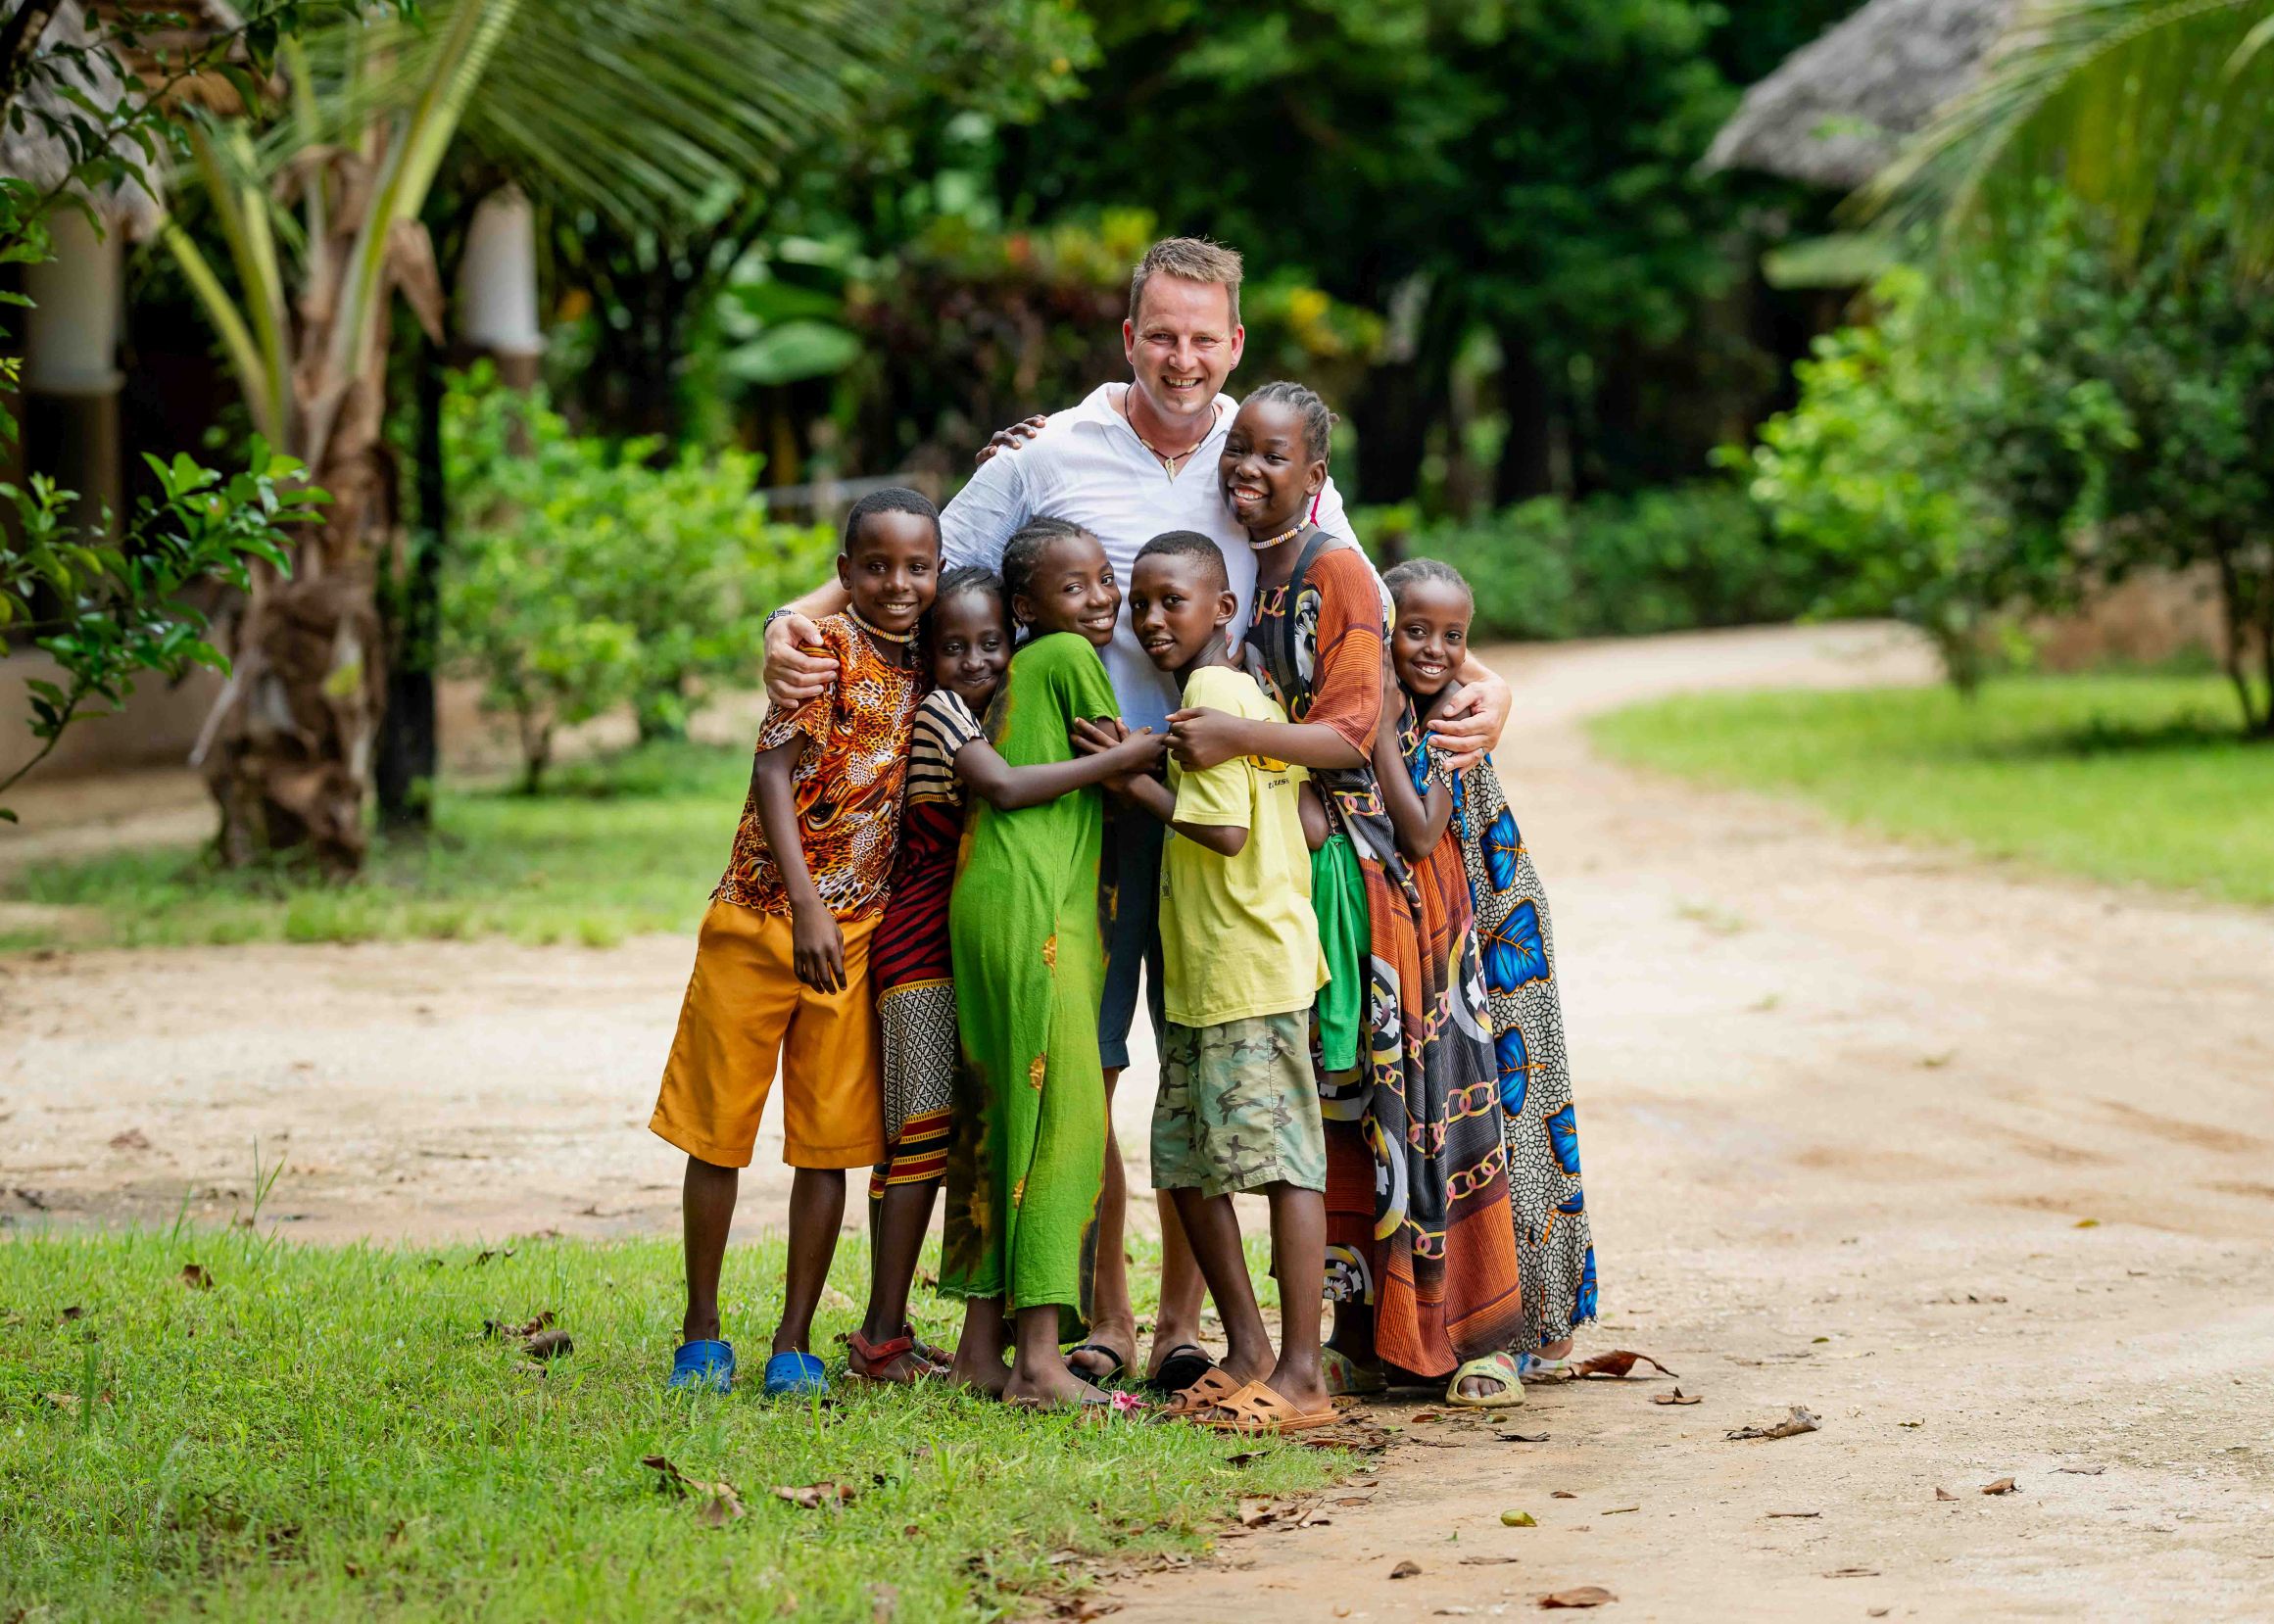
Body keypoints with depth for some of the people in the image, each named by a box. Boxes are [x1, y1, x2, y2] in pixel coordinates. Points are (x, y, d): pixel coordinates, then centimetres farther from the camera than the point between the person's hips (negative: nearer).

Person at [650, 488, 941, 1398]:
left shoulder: (920, 671, 7)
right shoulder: (824, 648, -11)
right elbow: (774, 773, -17)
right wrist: (805, 907, -25)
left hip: (854, 931, 5)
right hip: (761, 916, -5)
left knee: (831, 1139, 4)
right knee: (718, 1126, 4)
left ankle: (794, 1343, 11)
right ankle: (701, 1333, 15)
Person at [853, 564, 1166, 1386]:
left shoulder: (1000, 714, 17)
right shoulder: (939, 711, -12)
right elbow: (1005, 787, -27)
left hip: (973, 946, 9)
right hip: (921, 942, -9)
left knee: (947, 1133, 7)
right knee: (921, 1129, -8)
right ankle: (882, 1335, -4)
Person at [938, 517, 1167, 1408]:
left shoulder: (1022, 673, 22)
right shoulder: (1067, 656, -4)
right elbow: (1124, 773, -1)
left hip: (995, 909, 10)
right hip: (1032, 909, -10)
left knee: (1005, 1119, 11)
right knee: (1063, 1120, -12)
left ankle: (982, 1343, 13)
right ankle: (1039, 1359, -16)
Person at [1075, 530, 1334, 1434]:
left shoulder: (1210, 692, -12)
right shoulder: (1244, 691, 17)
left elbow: (1226, 828, -20)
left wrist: (1134, 783, -9)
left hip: (1249, 970, -11)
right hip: (1202, 976, 11)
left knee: (1282, 1160, -8)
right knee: (1187, 1163, 13)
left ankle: (1300, 1375, -7)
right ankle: (1248, 1352, 20)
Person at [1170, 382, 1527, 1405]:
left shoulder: (1337, 573, -11)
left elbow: (1352, 733, -17)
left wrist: (1237, 737, -29)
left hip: (1362, 866, -7)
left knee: (1406, 1095, -4)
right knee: (1327, 1104, 6)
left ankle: (1470, 1333, 3)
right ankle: (1364, 1338, 11)